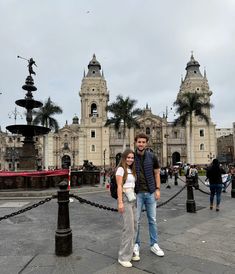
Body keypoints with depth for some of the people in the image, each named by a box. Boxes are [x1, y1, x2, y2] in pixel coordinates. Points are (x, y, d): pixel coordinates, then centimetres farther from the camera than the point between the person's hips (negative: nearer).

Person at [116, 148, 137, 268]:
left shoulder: (131, 170, 16)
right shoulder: (121, 169, -7)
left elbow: (133, 186, 15)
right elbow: (119, 186, -13)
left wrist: (135, 198, 9)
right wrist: (120, 202, -19)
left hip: (133, 199, 8)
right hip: (125, 199, -8)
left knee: (133, 226, 9)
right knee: (128, 227, -10)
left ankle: (130, 252, 21)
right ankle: (123, 257, -2)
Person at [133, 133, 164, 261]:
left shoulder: (152, 157, -1)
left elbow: (156, 173, 7)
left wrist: (157, 189, 0)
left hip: (150, 193, 2)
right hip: (137, 193, -2)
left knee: (152, 219, 11)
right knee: (136, 221, 5)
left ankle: (154, 244, 26)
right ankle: (136, 246, 20)